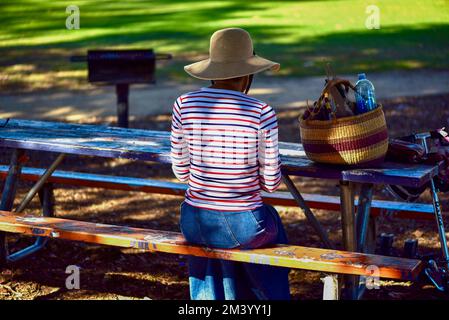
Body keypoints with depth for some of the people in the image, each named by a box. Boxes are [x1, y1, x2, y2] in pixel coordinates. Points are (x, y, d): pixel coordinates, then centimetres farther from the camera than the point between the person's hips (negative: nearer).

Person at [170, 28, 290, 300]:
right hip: (243, 227, -2)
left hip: (194, 224, 3)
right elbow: (271, 182, -7)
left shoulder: (184, 104, -6)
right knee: (271, 223, 34)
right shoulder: (262, 113, -15)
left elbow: (181, 171, 2)